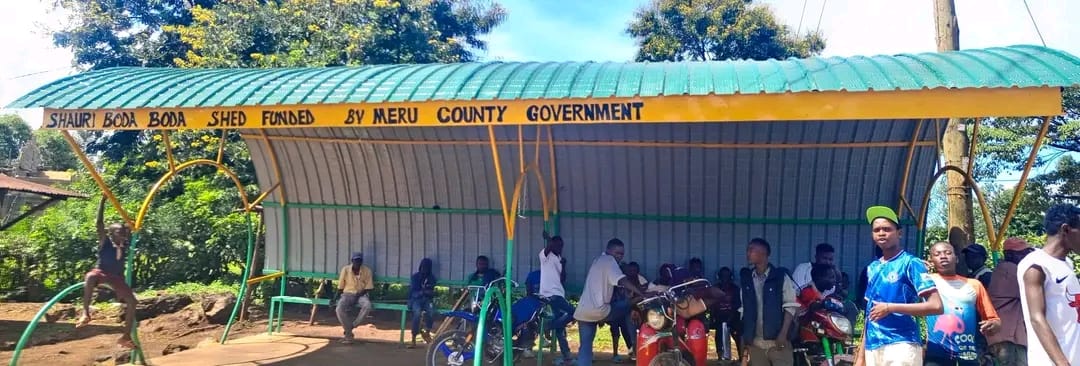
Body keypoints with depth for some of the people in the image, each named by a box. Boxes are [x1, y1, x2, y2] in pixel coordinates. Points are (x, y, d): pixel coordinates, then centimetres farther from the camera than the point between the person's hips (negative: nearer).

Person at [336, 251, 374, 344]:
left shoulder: (367, 271, -5)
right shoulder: (345, 269, -4)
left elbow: (368, 287, -1)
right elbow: (340, 286, 3)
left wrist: (359, 294, -15)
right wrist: (337, 297, -10)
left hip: (361, 295, 0)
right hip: (347, 294, 0)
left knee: (367, 305, -34)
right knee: (339, 309, -30)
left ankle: (352, 326, -17)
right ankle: (349, 333, -13)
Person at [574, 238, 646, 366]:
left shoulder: (598, 260, 25)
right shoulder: (609, 260, -3)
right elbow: (622, 281, -17)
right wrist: (643, 294, -22)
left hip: (582, 311, 8)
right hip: (598, 310, -8)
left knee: (585, 346, 8)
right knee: (629, 307, 10)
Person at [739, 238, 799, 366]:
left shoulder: (781, 276, -4)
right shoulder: (746, 278, 9)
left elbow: (791, 306, -6)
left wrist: (783, 334, -14)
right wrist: (745, 338, 10)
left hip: (777, 341, -4)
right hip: (755, 343, 4)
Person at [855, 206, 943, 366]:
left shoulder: (910, 263, -2)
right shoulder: (872, 268, 17)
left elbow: (936, 306, -11)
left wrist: (890, 308, -14)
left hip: (901, 345, -6)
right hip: (873, 347, 6)